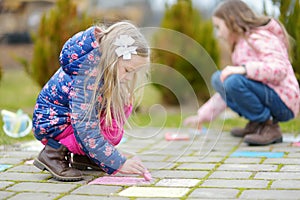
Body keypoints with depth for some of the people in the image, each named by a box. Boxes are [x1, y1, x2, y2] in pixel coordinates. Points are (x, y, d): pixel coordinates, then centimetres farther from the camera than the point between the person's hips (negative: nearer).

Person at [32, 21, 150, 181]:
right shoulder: (86, 75, -34)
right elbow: (86, 130, -35)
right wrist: (119, 164, -36)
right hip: (51, 121, -9)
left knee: (124, 102, -6)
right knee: (112, 131, -26)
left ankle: (82, 155, 2)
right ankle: (53, 153, -12)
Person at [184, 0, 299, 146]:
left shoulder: (259, 38, -10)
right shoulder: (241, 46, 20)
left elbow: (279, 69, -26)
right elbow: (227, 92, 21)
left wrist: (244, 69, -34)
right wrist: (203, 115, 18)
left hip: (282, 103, -9)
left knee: (235, 81, -30)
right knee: (218, 79, 10)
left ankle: (270, 128, -15)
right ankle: (256, 124, 3)